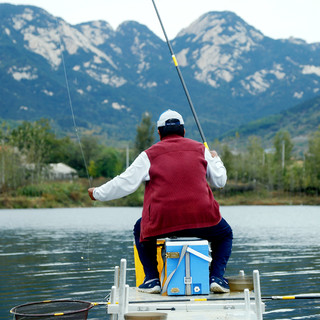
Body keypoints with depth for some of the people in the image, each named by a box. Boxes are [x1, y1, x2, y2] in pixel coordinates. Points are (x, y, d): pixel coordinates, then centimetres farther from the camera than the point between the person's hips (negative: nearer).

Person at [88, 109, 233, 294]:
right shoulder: (200, 149, 11)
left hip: (162, 223, 0)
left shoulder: (149, 155, 6)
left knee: (140, 230, 32)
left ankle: (152, 279, 20)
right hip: (201, 219, 1)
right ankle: (216, 277, 8)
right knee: (225, 234, 30)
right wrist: (216, 159, 40)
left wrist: (98, 193, 23)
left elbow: (125, 183, 6)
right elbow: (220, 181, 19)